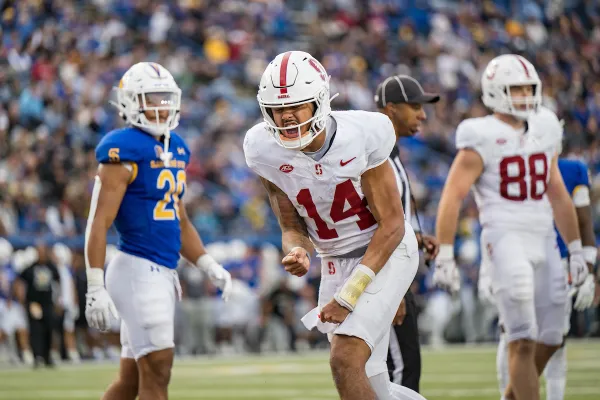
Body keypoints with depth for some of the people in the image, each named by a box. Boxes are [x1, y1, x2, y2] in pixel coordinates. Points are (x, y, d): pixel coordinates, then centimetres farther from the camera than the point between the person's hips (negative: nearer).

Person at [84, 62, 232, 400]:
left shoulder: (176, 148, 15)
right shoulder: (125, 150, -11)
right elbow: (99, 223, -15)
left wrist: (210, 267, 14)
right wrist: (95, 289, -19)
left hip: (165, 274, 9)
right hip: (138, 269, -9)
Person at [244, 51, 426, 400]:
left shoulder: (361, 137, -23)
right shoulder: (267, 151, -12)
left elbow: (391, 225, -17)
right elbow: (293, 229, -1)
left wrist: (349, 295, -22)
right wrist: (297, 252, -27)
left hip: (385, 253, -5)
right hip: (336, 263, 5)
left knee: (345, 362, -22)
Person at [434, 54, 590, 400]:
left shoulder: (543, 131, 14)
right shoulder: (482, 139, -6)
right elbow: (452, 198, -10)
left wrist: (576, 250, 19)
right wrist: (445, 256, -16)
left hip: (544, 238, 7)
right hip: (505, 237, -7)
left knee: (550, 340, 9)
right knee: (523, 342, -11)